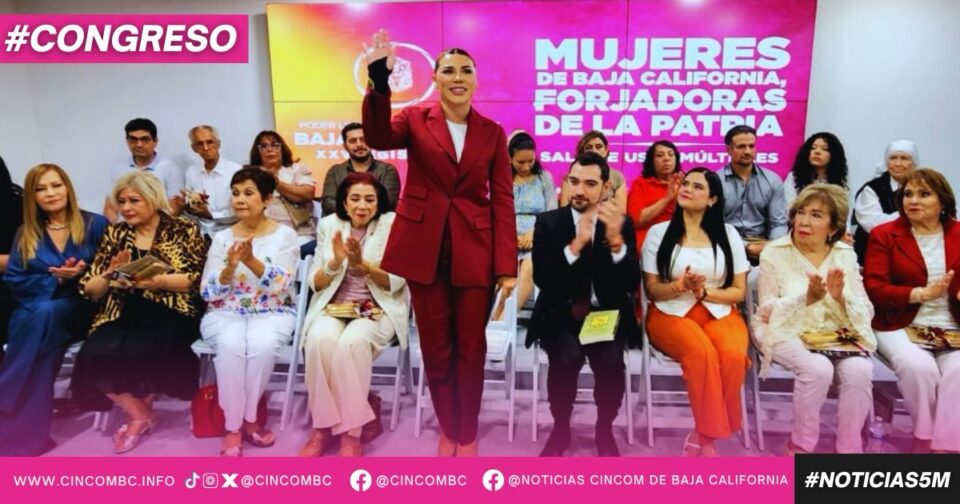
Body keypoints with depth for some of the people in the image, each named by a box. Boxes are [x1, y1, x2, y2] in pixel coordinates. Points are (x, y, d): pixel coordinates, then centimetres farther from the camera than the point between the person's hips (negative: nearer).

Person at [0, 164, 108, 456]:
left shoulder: (95, 225, 4)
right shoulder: (26, 234, 13)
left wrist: (82, 274, -21)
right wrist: (55, 278, -12)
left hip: (81, 309, -2)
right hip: (35, 310, 2)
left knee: (46, 314, -35)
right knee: (40, 318, -34)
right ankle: (28, 425, -33)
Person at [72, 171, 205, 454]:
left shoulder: (184, 230, 4)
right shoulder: (115, 234, 15)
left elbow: (199, 280, -5)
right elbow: (90, 290, 14)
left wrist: (159, 281, -18)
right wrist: (110, 276, -7)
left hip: (169, 316, -3)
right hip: (123, 318, 4)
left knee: (144, 351, -33)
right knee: (95, 354, -26)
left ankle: (141, 410, 3)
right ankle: (140, 414, 0)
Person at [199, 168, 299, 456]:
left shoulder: (285, 235, 1)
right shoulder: (221, 238, 7)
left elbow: (282, 286, -11)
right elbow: (208, 294, 1)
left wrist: (252, 262, -25)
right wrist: (230, 267, -18)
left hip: (272, 313, -1)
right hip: (226, 313, 1)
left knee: (262, 343, -35)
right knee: (230, 344, -33)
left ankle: (247, 418, -12)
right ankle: (234, 427, -19)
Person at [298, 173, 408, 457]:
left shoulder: (392, 224, -1)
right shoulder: (329, 225, 7)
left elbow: (396, 282, -7)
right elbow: (316, 283, 5)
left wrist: (362, 264, -23)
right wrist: (336, 262, -15)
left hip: (378, 309, -2)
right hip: (333, 305, 2)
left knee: (352, 341, -34)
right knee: (320, 338, -32)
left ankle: (351, 432, -24)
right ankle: (322, 426, -19)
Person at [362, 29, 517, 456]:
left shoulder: (492, 132, 6)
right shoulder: (415, 119, 4)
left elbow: (502, 201, 1)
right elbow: (377, 137, -19)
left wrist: (508, 266, -6)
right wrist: (379, 80, -34)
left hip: (475, 252, 0)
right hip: (425, 249, 0)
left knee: (471, 347, 7)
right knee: (436, 348, 9)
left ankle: (468, 434, 26)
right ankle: (447, 430, 29)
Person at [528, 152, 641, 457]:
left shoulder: (622, 223, 3)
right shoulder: (548, 222, 1)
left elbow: (632, 284, -6)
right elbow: (542, 279, -10)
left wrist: (616, 240, -22)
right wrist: (576, 244, -22)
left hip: (606, 313, 1)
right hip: (561, 313, 0)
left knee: (610, 359, -28)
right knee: (567, 356, -30)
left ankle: (604, 428, 2)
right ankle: (560, 428, -1)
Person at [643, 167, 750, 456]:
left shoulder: (728, 235, 8)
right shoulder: (659, 233, 4)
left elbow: (738, 292, 7)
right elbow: (652, 290, 3)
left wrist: (704, 292, -11)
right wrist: (680, 286, -18)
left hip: (719, 313, 2)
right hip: (671, 313, -2)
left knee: (733, 355, -31)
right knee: (703, 353, -34)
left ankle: (702, 436, -16)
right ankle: (711, 435, -19)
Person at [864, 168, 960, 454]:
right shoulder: (884, 235, 5)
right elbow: (873, 288, -4)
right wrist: (920, 294, -17)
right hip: (900, 327, -1)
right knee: (919, 367, -30)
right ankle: (927, 439, -7)